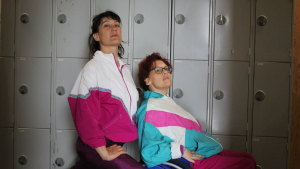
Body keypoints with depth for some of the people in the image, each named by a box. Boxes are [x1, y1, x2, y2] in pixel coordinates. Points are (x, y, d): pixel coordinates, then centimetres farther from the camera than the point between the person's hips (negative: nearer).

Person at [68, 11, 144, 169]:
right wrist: (104, 152, -17)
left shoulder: (124, 69, 15)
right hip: (95, 147, -7)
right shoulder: (93, 67, -8)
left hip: (116, 144, 7)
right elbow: (86, 114, -14)